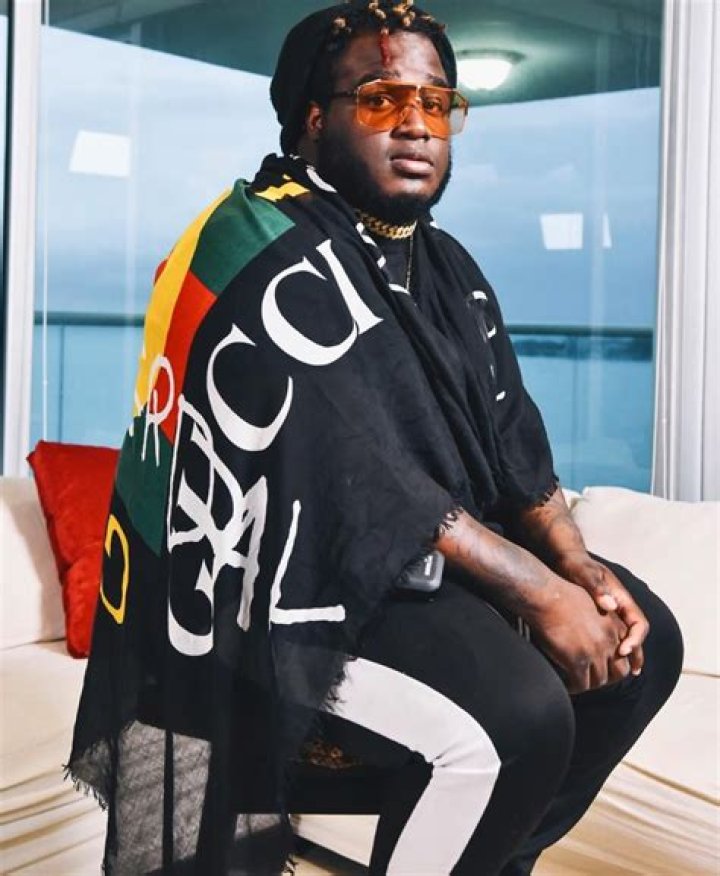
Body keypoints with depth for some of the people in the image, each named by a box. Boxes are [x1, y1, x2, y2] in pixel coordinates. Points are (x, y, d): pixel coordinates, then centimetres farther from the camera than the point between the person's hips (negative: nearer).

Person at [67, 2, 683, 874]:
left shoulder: (444, 265, 9)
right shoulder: (277, 260, -19)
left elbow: (507, 436, 7)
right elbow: (367, 478, -25)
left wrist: (578, 565, -9)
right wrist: (538, 590, -22)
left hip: (421, 561, 10)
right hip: (271, 581, -9)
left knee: (643, 637, 6)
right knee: (517, 716, -28)